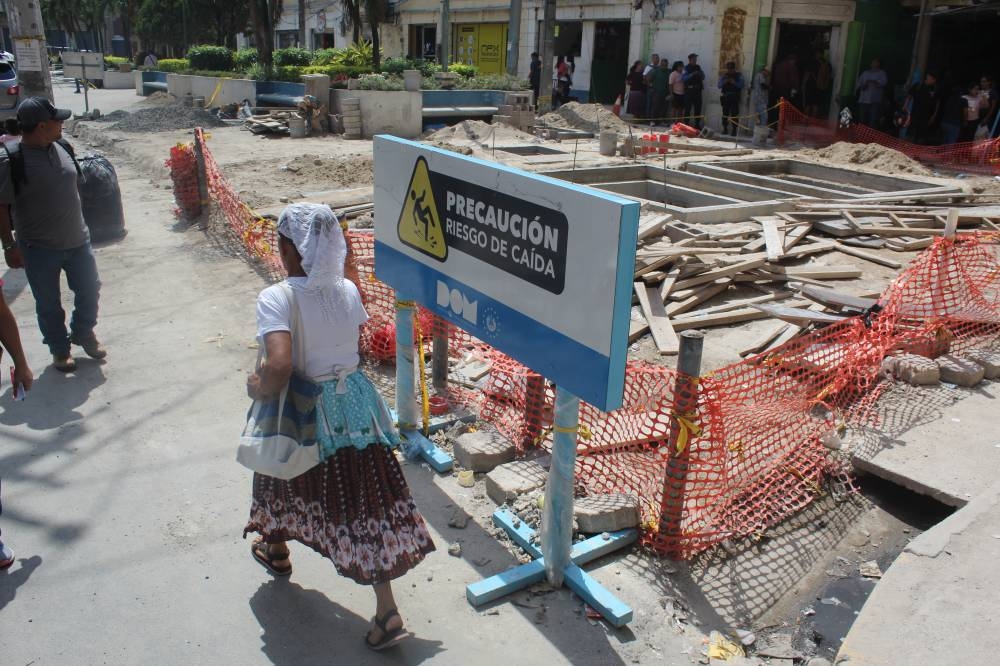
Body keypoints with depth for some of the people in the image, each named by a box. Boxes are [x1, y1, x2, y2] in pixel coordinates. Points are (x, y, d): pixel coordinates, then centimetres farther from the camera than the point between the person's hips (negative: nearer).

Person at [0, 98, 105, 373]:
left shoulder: (61, 148, 0)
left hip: (77, 240, 5)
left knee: (90, 290, 15)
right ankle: (59, 349, 30)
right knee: (48, 303, 11)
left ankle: (83, 333, 40)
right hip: (40, 248, -5)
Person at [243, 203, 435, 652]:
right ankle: (387, 611, 9)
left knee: (286, 478, 27)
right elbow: (349, 341, 4)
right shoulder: (348, 290, -5)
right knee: (366, 497, 8)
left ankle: (276, 550, 56)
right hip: (355, 402, 3)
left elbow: (279, 367, -32)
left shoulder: (275, 299, -21)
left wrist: (256, 388, -12)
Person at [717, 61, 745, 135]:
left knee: (735, 113, -7)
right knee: (725, 113, 1)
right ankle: (725, 129, 10)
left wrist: (734, 83, -17)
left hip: (735, 97, -2)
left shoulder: (739, 75, 6)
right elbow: (719, 85, 3)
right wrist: (724, 81, -15)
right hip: (726, 96, 2)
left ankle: (734, 130, -5)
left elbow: (742, 85, -4)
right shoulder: (724, 75, 12)